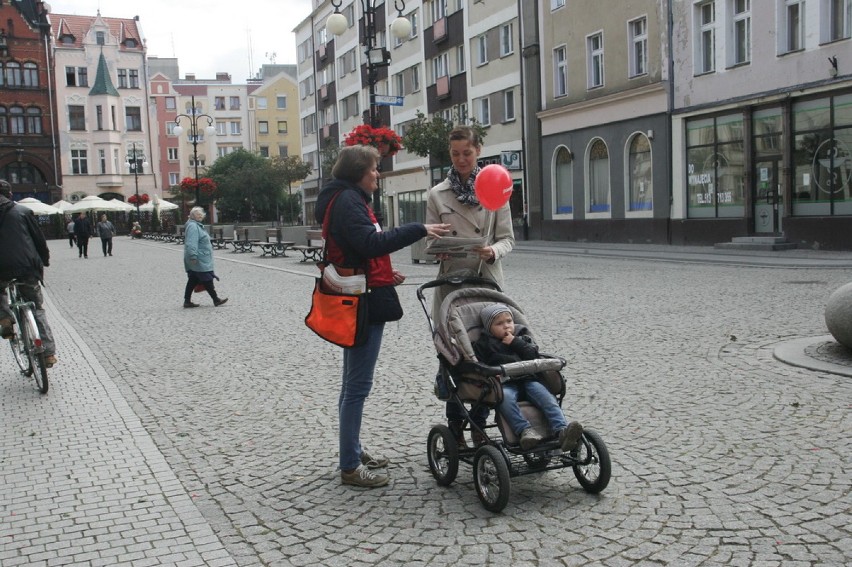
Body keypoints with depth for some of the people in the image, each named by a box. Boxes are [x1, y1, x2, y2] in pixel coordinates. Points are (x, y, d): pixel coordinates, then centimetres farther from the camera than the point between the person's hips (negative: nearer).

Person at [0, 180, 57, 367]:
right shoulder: (23, 212, 5)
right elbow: (39, 238, 7)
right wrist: (45, 260, 22)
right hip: (27, 268, 0)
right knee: (37, 309, 11)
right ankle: (49, 353, 6)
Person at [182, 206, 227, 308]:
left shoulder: (197, 225, 19)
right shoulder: (192, 226, -16)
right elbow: (191, 243, -25)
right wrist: (193, 256, -30)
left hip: (201, 260, 11)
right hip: (200, 261, -11)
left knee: (193, 280, 11)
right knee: (207, 279, -3)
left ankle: (187, 301, 14)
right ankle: (216, 300, 4)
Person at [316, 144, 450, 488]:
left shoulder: (347, 199, 19)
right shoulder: (348, 200, -13)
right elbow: (371, 242, -27)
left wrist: (384, 273, 11)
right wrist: (419, 230, -25)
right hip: (363, 302, -11)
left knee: (354, 382, 17)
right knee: (358, 384, -7)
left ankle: (353, 452, 29)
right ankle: (350, 467, 0)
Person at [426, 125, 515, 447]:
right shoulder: (437, 195, 5)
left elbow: (507, 238, 3)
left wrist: (493, 251, -19)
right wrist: (439, 250, -17)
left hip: (487, 282, 0)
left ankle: (479, 424, 17)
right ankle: (455, 424, 14)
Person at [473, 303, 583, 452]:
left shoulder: (522, 336, 23)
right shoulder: (484, 344, 15)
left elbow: (533, 355, 9)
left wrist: (515, 343, 0)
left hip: (528, 379, 3)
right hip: (505, 384, -2)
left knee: (547, 397, -25)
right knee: (505, 397, -37)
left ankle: (562, 431, -42)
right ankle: (525, 430, -47)